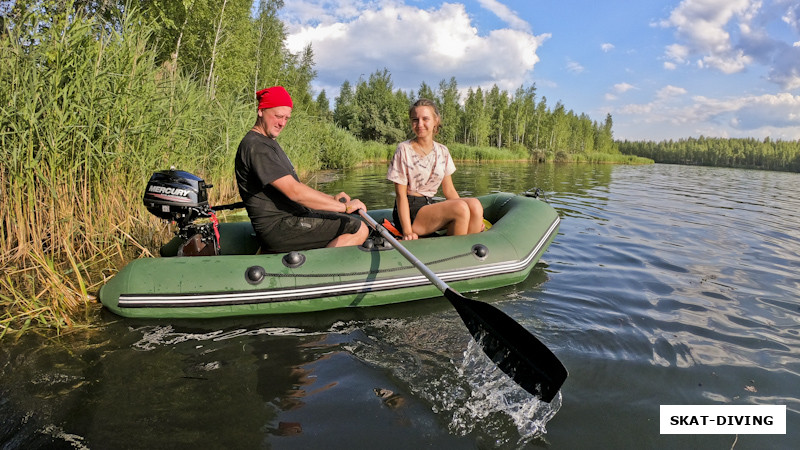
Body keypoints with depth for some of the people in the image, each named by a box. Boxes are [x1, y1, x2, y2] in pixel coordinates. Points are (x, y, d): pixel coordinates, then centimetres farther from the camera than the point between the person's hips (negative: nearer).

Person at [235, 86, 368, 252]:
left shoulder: (268, 142, 20)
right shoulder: (256, 146, -16)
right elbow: (294, 191, -24)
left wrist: (331, 198, 9)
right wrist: (344, 206, -19)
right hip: (278, 228, -11)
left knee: (355, 220, 19)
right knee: (359, 230, -14)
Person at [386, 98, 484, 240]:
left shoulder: (442, 151, 10)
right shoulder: (404, 150, -7)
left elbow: (449, 190, 11)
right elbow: (401, 194, -10)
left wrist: (474, 218, -3)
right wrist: (407, 232, -20)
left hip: (430, 205, 6)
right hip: (410, 212, -5)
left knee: (475, 204, -21)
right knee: (461, 208, -27)